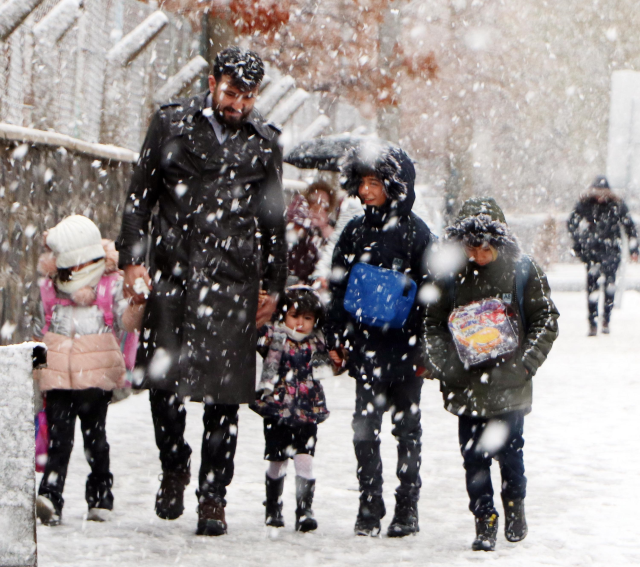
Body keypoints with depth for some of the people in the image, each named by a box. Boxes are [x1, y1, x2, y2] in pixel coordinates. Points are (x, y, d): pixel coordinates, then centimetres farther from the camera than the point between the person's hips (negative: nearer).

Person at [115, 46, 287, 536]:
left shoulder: (264, 142, 11)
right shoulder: (171, 125, 7)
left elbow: (272, 220, 18)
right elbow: (140, 197, 9)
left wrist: (273, 285, 16)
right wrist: (133, 259, 1)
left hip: (234, 280, 0)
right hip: (172, 273, 0)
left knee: (224, 393, -3)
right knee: (162, 379, -3)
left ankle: (213, 496, 6)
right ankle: (174, 467, 23)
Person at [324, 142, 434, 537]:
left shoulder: (414, 233, -4)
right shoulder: (355, 232, 8)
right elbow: (338, 287, 12)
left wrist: (425, 348, -8)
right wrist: (336, 338, 6)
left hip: (405, 348, -3)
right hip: (365, 347, 3)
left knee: (407, 427, 6)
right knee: (365, 429, 2)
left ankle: (407, 509, 13)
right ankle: (370, 508, 10)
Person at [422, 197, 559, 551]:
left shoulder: (522, 272, -2)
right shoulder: (450, 278, 4)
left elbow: (546, 320, 2)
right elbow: (433, 325, 11)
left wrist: (526, 363, -7)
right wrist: (442, 366, -2)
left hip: (509, 388, -2)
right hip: (466, 386, 2)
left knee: (508, 450, 5)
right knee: (474, 456, 1)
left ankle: (515, 504, 30)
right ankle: (483, 519, 13)